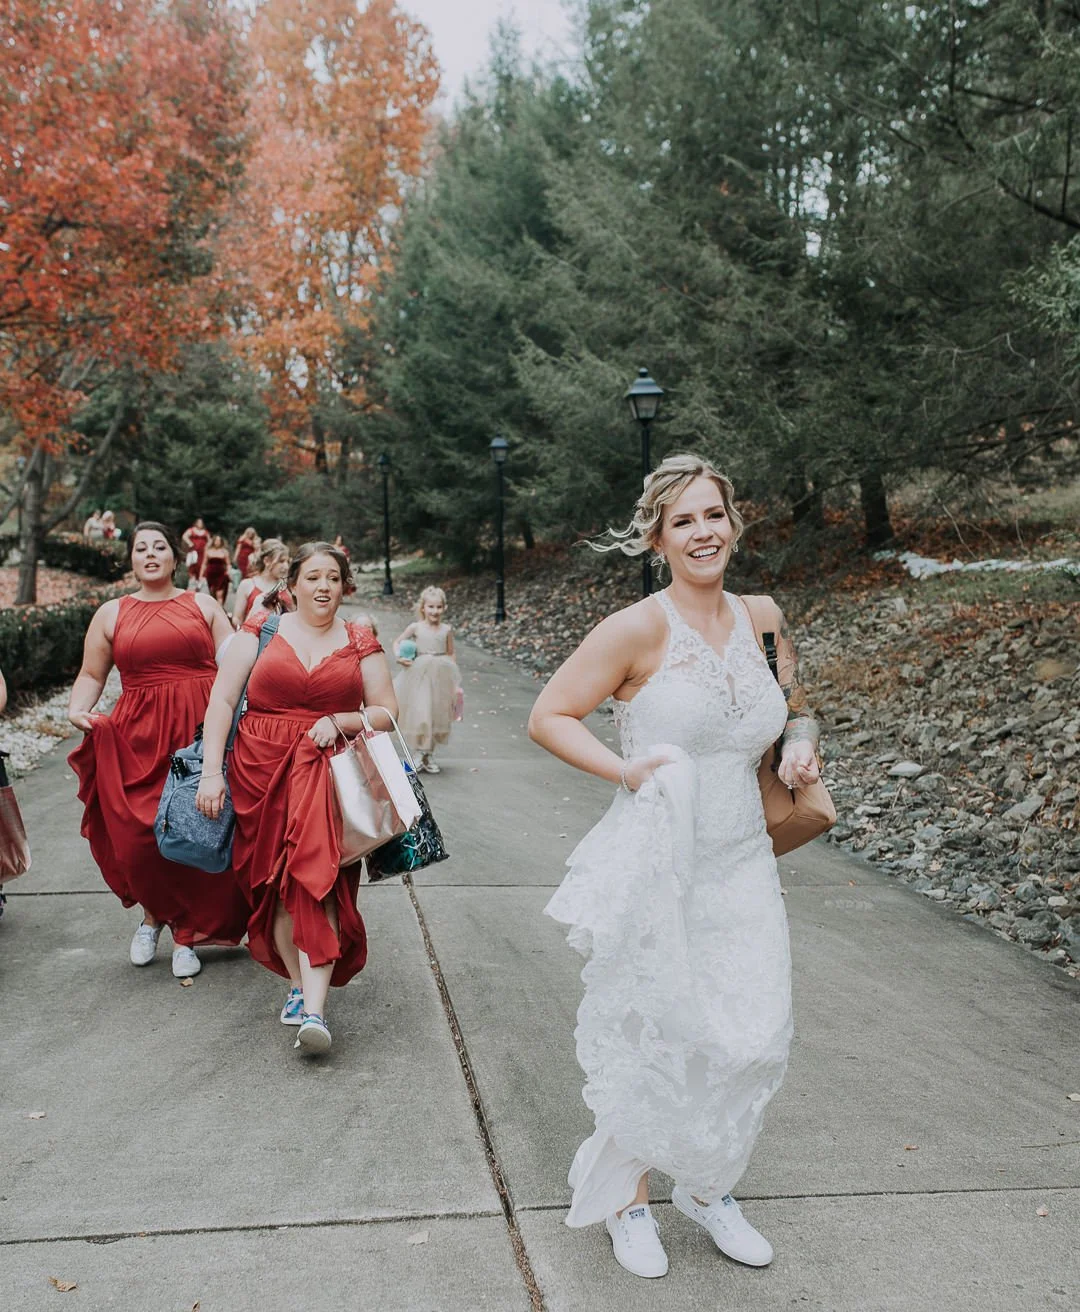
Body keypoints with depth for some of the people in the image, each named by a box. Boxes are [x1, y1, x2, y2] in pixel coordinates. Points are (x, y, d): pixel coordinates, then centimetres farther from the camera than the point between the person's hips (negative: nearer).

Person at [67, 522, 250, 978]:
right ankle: (152, 915, 24)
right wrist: (77, 709, -5)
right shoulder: (111, 613, 13)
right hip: (138, 737, 1)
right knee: (138, 837, -5)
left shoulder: (202, 605, 12)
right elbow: (92, 674, 14)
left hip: (203, 732, 0)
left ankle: (187, 933, 14)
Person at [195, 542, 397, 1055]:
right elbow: (222, 700, 2)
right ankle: (299, 983, 18)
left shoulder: (359, 642, 8)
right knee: (275, 882, 0)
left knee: (316, 875, -16)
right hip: (260, 769, 1)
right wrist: (211, 771, -7)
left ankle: (314, 1008, -21)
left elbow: (387, 712, 9)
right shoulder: (260, 630, 7)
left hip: (327, 771, -1)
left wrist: (338, 721, -10)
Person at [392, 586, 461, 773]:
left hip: (441, 677, 2)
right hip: (419, 676, -2)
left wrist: (455, 682, 5)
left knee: (436, 715, 8)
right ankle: (422, 754, 14)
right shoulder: (416, 627, -2)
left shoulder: (447, 630, 2)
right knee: (418, 714, -3)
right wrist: (399, 657, -10)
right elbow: (397, 642, 9)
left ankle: (430, 756, 23)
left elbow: (450, 655, 8)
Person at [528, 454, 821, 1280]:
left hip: (743, 869, 5)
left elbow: (792, 707, 23)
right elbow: (548, 717, -9)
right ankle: (629, 1199, 31)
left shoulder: (762, 619, 5)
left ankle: (709, 1188, 35)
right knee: (648, 1038, 7)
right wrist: (624, 770, -21)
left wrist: (801, 741, 1)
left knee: (751, 1037, 9)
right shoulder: (640, 629, -12)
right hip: (658, 867, -5)